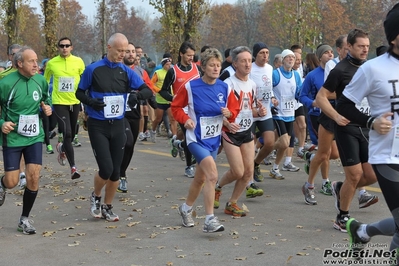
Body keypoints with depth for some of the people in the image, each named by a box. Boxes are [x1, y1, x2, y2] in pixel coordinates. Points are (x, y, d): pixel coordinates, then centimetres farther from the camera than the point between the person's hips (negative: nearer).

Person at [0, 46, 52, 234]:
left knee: (33, 179, -4)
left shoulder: (40, 80, -2)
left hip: (34, 137, 3)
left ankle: (25, 219, 15)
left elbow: (46, 99, 18)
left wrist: (48, 108, -3)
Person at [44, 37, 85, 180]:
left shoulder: (78, 61, -3)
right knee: (67, 133, -15)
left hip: (75, 102, 3)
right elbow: (45, 81, 11)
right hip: (59, 102, -3)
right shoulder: (51, 63, -4)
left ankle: (62, 148, 50)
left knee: (72, 134, 16)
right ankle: (73, 167, -12)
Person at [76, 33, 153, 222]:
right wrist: (91, 102, -18)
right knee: (106, 169, -12)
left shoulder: (126, 72, 3)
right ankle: (95, 197, 18)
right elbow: (79, 93, 3)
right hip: (97, 126, -4)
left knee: (116, 171, 6)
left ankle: (107, 207, 25)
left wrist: (136, 95, -23)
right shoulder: (93, 69, -6)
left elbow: (148, 91, -1)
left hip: (118, 125, 4)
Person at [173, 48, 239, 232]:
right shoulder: (191, 87, -11)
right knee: (212, 174, -24)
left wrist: (229, 113, -13)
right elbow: (176, 106, 1)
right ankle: (210, 220, -20)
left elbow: (235, 110, 9)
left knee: (200, 178, 19)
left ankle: (186, 208, 43)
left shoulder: (225, 88, -1)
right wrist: (185, 119, -15)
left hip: (214, 139, 5)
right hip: (196, 139, -5)